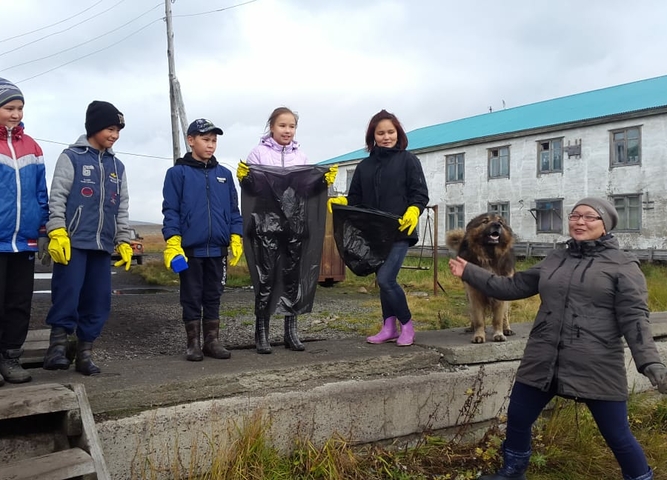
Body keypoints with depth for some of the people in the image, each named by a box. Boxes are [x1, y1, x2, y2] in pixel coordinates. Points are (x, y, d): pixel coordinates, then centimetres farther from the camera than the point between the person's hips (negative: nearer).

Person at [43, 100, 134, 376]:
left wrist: (123, 241, 11)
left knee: (99, 302, 4)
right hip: (72, 242, -5)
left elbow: (122, 208, 18)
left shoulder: (117, 166, 18)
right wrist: (57, 233, -15)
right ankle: (58, 345, 0)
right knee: (67, 295, -11)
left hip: (102, 245, 5)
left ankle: (84, 352, 13)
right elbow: (57, 197, -5)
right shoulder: (71, 157, 2)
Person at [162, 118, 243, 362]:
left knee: (213, 296, 12)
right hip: (190, 248, -3)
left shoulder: (224, 174, 10)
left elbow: (233, 210, 12)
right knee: (191, 297, 7)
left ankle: (212, 341, 22)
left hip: (217, 248, 4)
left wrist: (236, 238, 5)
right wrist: (173, 243, -13)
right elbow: (171, 211, -5)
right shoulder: (177, 173, -2)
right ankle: (193, 343, 17)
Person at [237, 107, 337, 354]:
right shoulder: (258, 153, 1)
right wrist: (243, 178, -18)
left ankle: (291, 332, 17)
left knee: (293, 277, 7)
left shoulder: (300, 155, 12)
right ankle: (261, 333, 6)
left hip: (295, 224, 4)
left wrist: (324, 181, -2)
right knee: (266, 277, -3)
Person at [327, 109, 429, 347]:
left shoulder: (408, 160, 0)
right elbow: (355, 198, 13)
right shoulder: (365, 165, 13)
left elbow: (420, 194, -4)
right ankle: (389, 327, 23)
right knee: (384, 280, 11)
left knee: (385, 279, -14)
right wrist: (338, 202, -7)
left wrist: (412, 212, -23)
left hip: (399, 232, -5)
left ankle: (407, 325, 6)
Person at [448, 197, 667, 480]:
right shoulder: (554, 260, 12)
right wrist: (469, 273, 13)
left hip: (596, 367, -5)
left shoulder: (623, 265, -2)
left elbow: (634, 319, -9)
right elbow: (513, 286, 15)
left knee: (616, 434, 3)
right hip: (543, 361, 5)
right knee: (517, 419, 13)